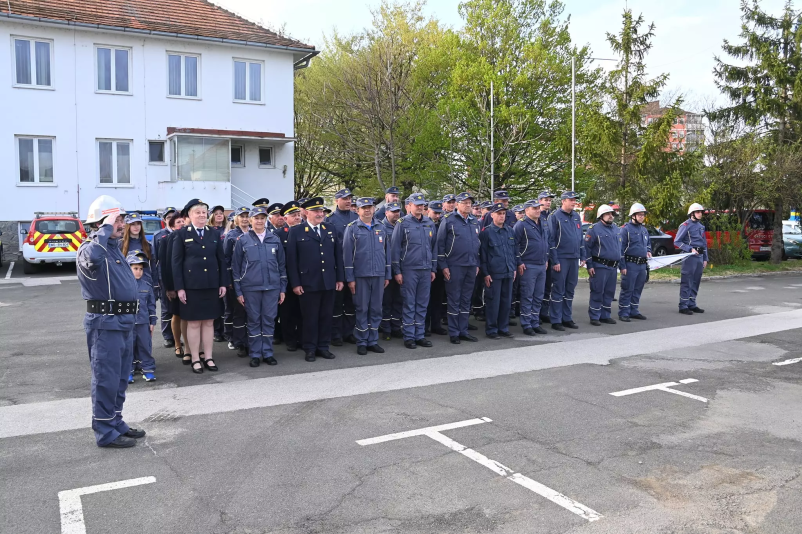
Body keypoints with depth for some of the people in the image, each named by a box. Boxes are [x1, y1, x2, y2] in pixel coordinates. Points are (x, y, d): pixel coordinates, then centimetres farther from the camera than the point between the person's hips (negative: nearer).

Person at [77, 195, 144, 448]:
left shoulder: (114, 246, 16)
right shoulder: (90, 246, -13)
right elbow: (92, 257, -41)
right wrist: (106, 228, -27)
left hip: (124, 320, 9)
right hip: (105, 323, -9)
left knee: (120, 378, 17)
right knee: (106, 378, -1)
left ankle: (116, 423, 29)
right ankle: (105, 432, 8)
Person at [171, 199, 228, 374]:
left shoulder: (214, 234, 9)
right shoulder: (182, 234, 0)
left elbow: (221, 260, 10)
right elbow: (176, 262, -2)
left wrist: (223, 283, 4)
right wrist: (179, 287, -8)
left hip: (212, 285, 3)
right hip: (191, 285, -3)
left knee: (209, 322, 8)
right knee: (193, 323, 4)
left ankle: (208, 357, 17)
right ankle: (196, 359, 13)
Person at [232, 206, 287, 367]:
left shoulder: (275, 240, 7)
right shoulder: (242, 240, 2)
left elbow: (281, 265, 10)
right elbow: (235, 267, 3)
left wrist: (283, 289, 6)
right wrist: (238, 291, -1)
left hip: (272, 287, 2)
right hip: (250, 288, -1)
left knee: (269, 320, 5)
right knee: (254, 321, 5)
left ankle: (267, 353, 15)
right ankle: (255, 354, 14)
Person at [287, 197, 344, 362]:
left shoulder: (331, 229, 11)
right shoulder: (296, 231, -2)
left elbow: (338, 255, 11)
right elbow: (291, 259, -4)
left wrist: (340, 278, 6)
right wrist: (295, 283, -9)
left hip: (329, 282, 4)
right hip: (308, 283, -4)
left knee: (326, 316, 9)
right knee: (310, 317, 4)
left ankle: (323, 347, 20)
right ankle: (310, 349, 15)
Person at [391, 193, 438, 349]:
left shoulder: (430, 223, 10)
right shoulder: (402, 223, -4)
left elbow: (433, 247, 15)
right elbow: (395, 248, -4)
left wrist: (433, 269, 12)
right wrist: (397, 271, -8)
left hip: (426, 270, 4)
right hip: (409, 270, -4)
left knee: (422, 304, 8)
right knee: (409, 305, 1)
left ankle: (419, 335, 17)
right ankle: (409, 337, 9)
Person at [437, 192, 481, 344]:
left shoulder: (474, 222, 12)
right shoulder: (448, 221, -5)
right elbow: (440, 244, -7)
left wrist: (477, 264, 14)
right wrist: (443, 266, -10)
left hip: (471, 266, 6)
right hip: (455, 267, -5)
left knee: (466, 300, 11)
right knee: (454, 300, 1)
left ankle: (463, 331, 20)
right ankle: (453, 333, 9)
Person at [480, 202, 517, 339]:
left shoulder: (510, 231, 11)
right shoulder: (486, 232, -5)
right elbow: (483, 254, -5)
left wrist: (514, 268, 14)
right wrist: (486, 273, -9)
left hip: (508, 272, 5)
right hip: (494, 274, -5)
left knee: (507, 301, 10)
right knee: (493, 302, -1)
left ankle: (503, 328, 21)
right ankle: (491, 330, 9)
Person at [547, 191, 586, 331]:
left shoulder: (576, 217, 12)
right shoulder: (555, 217, -7)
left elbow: (580, 237, 18)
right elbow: (551, 240, -11)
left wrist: (582, 257, 12)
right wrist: (555, 261, -15)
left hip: (574, 258, 6)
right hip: (561, 259, -6)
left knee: (570, 290, 11)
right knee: (558, 290, -1)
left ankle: (567, 318, 20)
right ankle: (556, 320, 5)